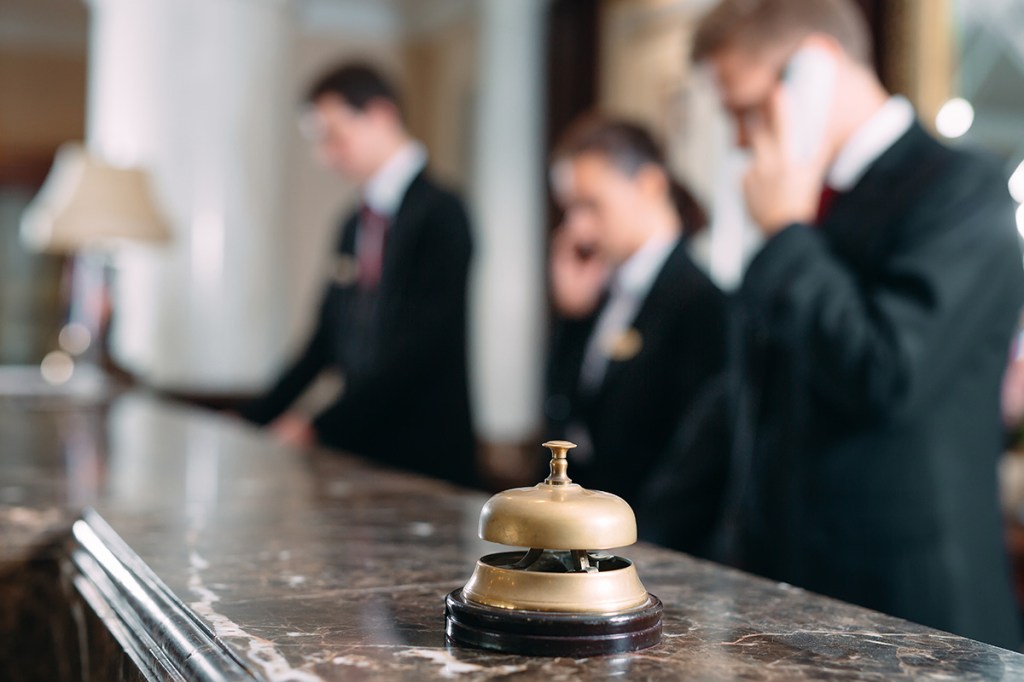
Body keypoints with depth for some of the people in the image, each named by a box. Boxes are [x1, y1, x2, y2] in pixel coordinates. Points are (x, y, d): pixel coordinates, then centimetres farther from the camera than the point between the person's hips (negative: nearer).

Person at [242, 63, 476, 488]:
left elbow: (422, 349, -17)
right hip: (359, 448, 7)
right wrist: (254, 420, 10)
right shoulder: (356, 223, 15)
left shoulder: (439, 213, -10)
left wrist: (321, 429, -16)